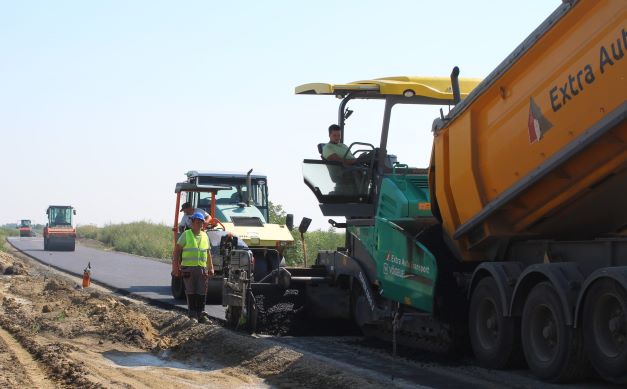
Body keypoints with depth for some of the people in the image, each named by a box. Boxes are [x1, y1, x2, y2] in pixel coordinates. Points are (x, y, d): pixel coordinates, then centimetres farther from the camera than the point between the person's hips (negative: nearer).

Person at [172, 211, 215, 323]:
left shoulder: (205, 236, 15)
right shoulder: (186, 235, 2)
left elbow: (208, 253, 20)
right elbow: (177, 250, 2)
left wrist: (211, 268, 14)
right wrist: (177, 265, -6)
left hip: (202, 268, 3)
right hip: (188, 268, -3)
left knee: (201, 293, 2)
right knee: (191, 293, -1)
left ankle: (201, 314, 8)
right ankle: (192, 315, 4)